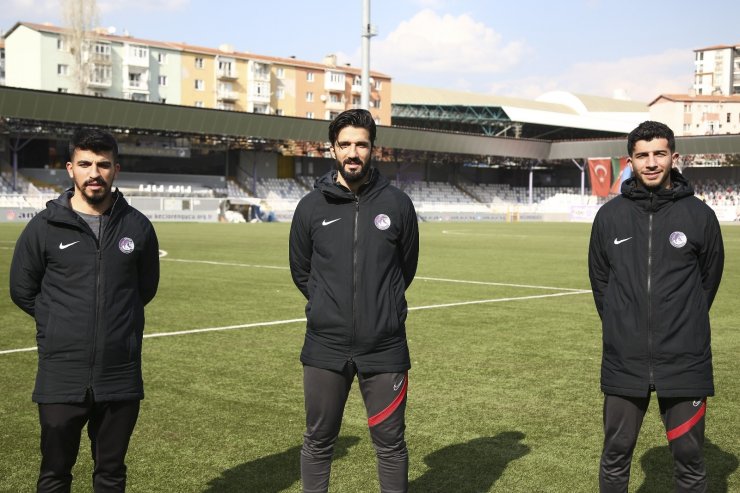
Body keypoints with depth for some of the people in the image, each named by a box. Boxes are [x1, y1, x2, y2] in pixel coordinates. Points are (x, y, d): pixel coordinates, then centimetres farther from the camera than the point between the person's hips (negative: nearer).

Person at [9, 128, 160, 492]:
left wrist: (118, 321, 10)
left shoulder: (137, 226, 1)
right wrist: (62, 324, 6)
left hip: (121, 376, 1)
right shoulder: (45, 227, -4)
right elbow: (23, 291, 5)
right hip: (61, 377, -1)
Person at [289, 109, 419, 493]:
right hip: (325, 348, 1)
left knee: (390, 444, 8)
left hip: (384, 348, 0)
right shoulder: (311, 206, 0)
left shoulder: (397, 203, -1)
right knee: (318, 442, 12)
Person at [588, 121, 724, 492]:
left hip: (684, 362, -1)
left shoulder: (698, 214, -2)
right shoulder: (610, 215, 2)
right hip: (624, 360, 1)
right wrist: (619, 324, 10)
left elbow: (710, 276, 8)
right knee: (615, 455, 10)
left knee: (688, 458, 7)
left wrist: (686, 324, 12)